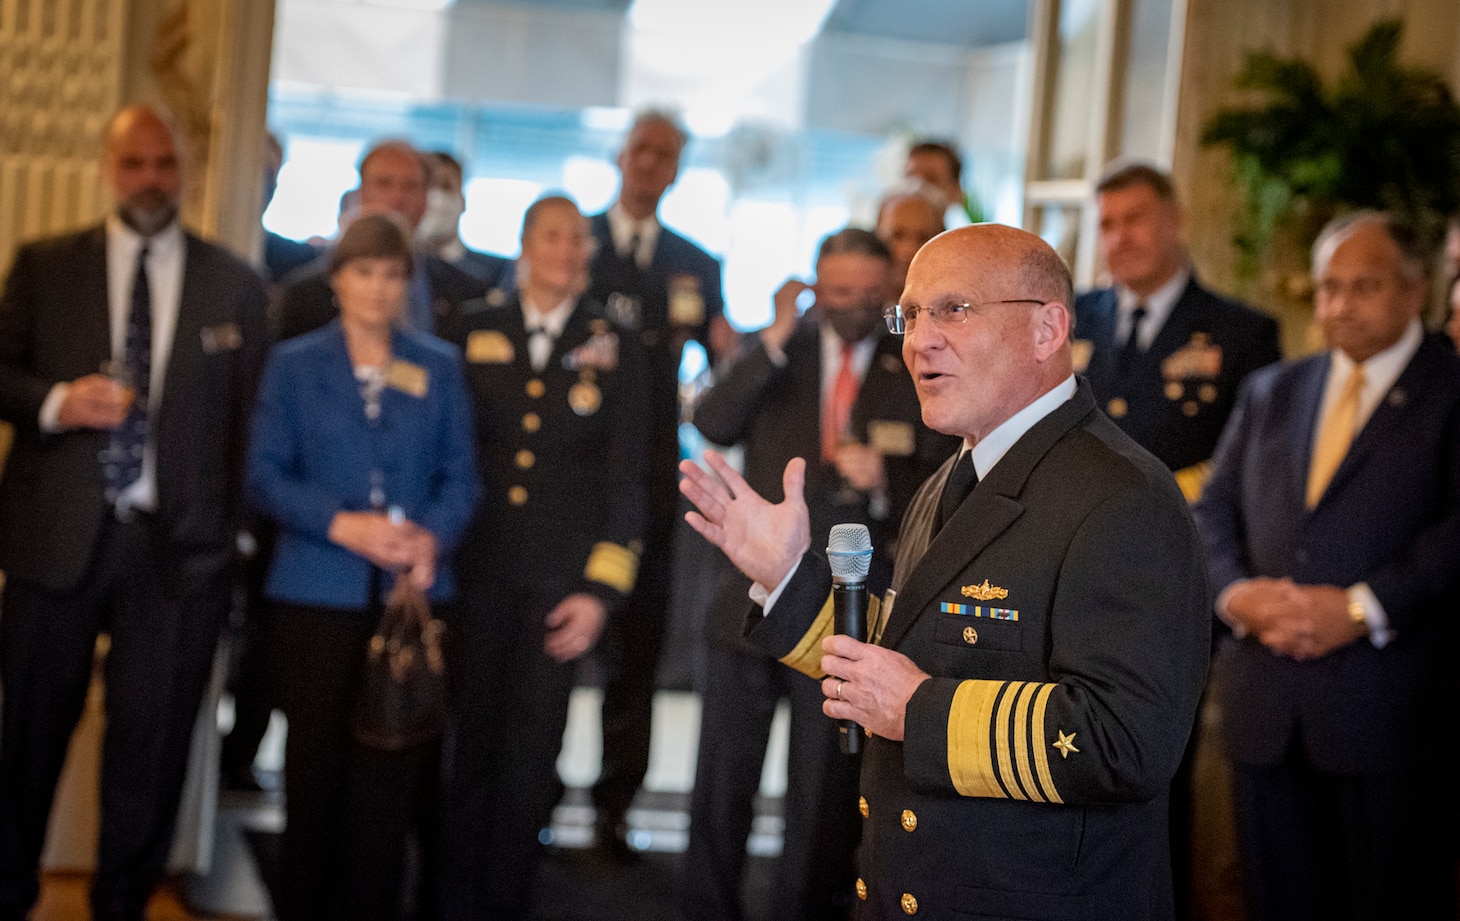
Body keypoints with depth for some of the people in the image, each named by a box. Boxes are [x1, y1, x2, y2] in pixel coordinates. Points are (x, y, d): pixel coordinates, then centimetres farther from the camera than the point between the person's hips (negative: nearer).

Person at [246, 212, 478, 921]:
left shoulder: (440, 368, 12)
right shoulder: (293, 364, 8)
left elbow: (459, 475, 9)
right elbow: (265, 476, 1)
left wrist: (435, 535, -12)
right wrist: (342, 524, -14)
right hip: (317, 596, -1)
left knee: (392, 779, -1)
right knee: (318, 774, 2)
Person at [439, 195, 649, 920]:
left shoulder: (614, 348, 3)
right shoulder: (474, 332, 6)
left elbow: (626, 476, 1)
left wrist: (603, 588, -5)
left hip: (561, 579, -1)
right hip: (479, 568, 1)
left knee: (532, 749, 4)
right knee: (471, 738, 4)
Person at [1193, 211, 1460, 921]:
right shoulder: (1270, 392, 18)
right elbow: (1213, 511, 14)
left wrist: (1363, 607, -18)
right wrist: (1232, 591, -6)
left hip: (1390, 704, -4)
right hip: (1266, 708, 5)